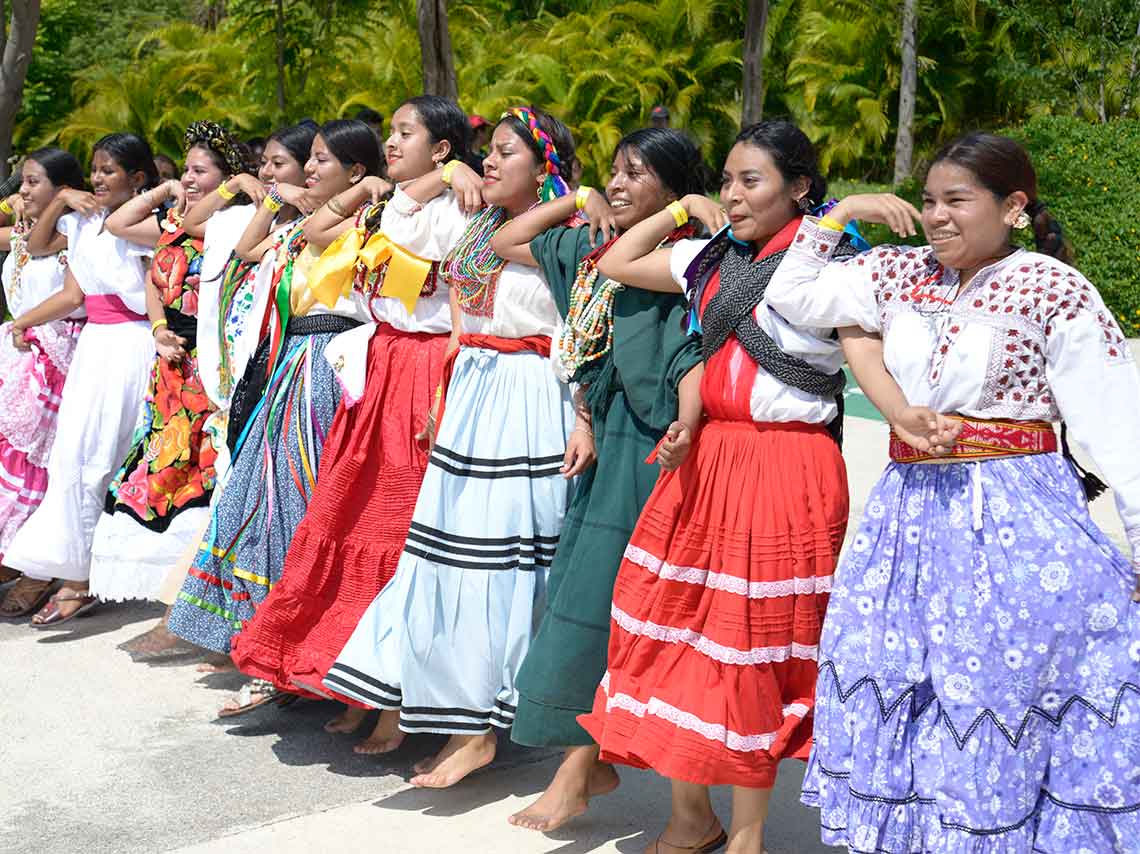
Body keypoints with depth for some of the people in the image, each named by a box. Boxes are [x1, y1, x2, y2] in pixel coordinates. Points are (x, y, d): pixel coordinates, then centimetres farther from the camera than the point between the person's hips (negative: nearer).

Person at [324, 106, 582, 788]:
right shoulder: (482, 229, 14)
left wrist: (585, 422, -21)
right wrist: (446, 395, 14)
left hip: (528, 404, -7)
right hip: (471, 396, 7)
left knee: (497, 556, -5)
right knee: (455, 542, 10)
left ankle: (479, 729, 2)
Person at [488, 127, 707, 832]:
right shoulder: (591, 247, 12)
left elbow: (695, 358, -18)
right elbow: (507, 243, 23)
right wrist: (579, 201, 14)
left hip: (649, 450, -7)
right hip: (602, 440, 8)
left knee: (603, 600, -6)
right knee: (585, 593, 9)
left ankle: (577, 771, 4)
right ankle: (592, 761, 18)